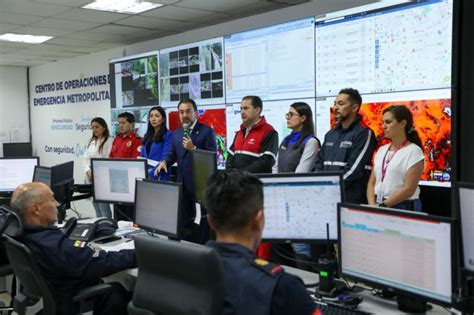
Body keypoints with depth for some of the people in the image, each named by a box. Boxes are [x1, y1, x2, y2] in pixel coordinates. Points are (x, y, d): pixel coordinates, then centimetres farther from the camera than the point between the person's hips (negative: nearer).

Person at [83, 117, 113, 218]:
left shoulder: (110, 141, -6)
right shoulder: (91, 141, 16)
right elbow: (85, 158, 11)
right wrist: (88, 171, -7)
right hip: (90, 178, 7)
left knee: (104, 207, -8)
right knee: (96, 208, 12)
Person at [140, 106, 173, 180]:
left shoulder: (168, 135, -5)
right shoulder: (147, 136, 16)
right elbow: (142, 157, 15)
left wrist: (151, 174, -21)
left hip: (159, 177, -6)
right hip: (144, 175, 6)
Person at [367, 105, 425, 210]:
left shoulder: (413, 151, -7)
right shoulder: (381, 150, 10)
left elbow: (409, 189, -13)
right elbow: (372, 183, 8)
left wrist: (383, 206, -15)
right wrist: (372, 205, -7)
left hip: (404, 207, -5)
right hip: (379, 207, 5)